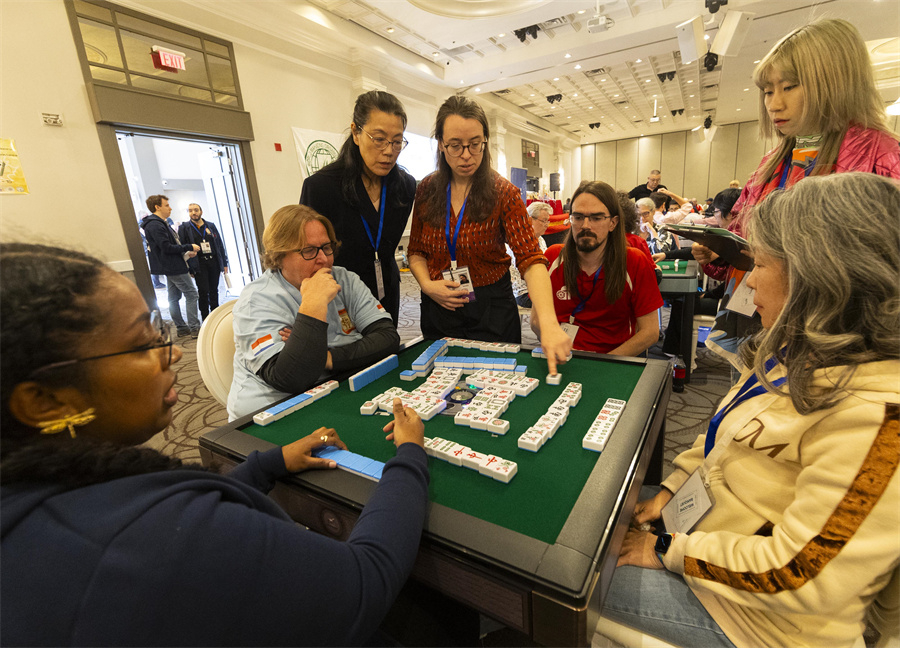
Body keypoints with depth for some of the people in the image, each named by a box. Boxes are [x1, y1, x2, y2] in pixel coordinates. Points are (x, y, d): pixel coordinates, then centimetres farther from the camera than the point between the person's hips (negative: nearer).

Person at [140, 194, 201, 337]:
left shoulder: (161, 223, 18)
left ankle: (182, 328, 19)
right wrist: (189, 247, -14)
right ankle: (194, 328, -7)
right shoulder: (155, 225, -15)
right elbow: (167, 247, -22)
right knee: (192, 294, -9)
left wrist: (186, 253, 8)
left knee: (174, 298, 12)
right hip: (174, 267, -11)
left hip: (172, 267, 11)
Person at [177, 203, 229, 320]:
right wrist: (188, 267, -7)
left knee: (214, 291, 10)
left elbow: (220, 245, 13)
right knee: (203, 291, -8)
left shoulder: (211, 226, 12)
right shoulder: (184, 228, 3)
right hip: (199, 264, -3)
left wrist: (224, 263, 8)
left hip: (214, 262, 3)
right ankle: (205, 320, -1)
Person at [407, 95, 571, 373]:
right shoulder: (427, 190, -1)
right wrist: (427, 284, -14)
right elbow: (416, 251, 7)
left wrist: (548, 322, -37)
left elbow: (531, 259, -22)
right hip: (437, 307, 3)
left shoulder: (504, 193, -12)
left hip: (491, 310, -3)